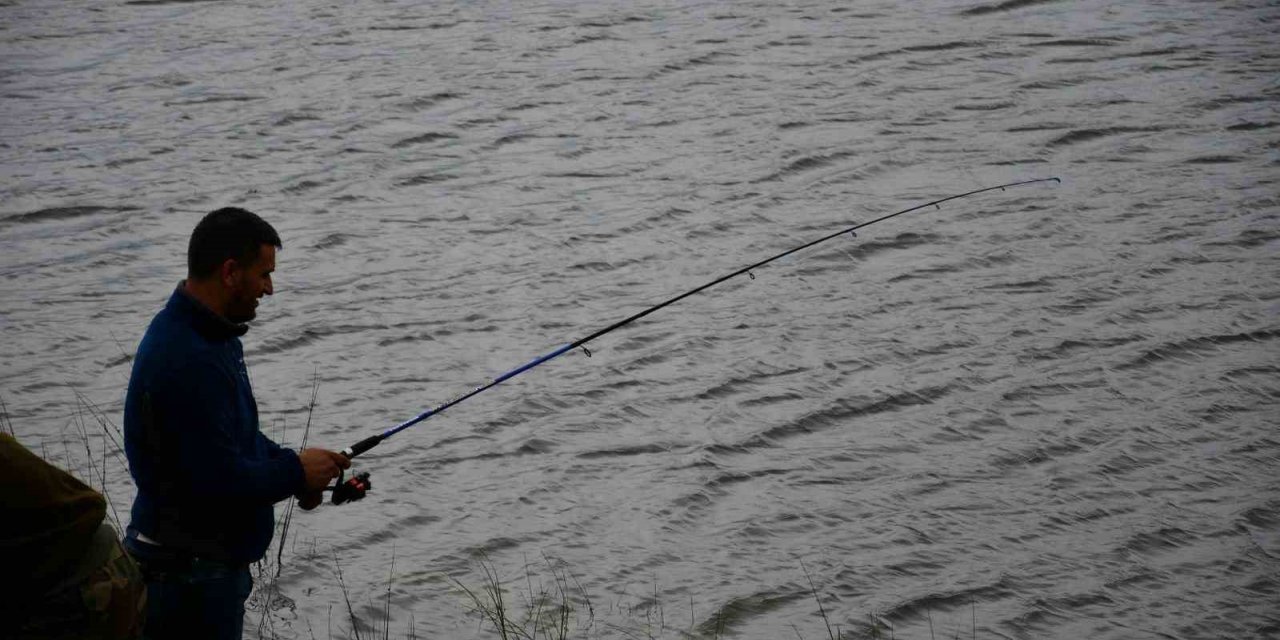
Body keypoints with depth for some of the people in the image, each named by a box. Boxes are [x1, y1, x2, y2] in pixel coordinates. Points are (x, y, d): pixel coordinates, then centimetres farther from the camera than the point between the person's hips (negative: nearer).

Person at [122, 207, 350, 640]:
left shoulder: (211, 336, 8)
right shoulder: (188, 361, -26)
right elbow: (218, 478, -28)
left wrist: (291, 466, 3)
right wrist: (296, 473, -13)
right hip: (189, 575, -10)